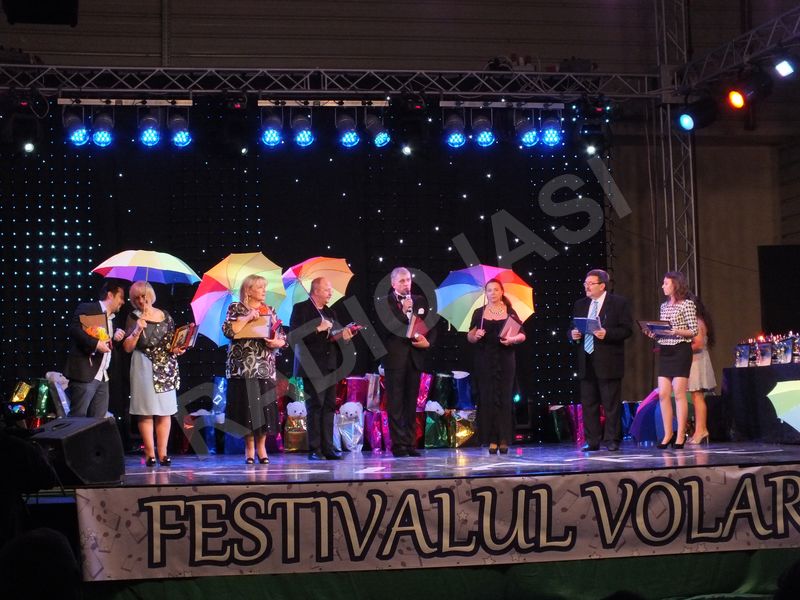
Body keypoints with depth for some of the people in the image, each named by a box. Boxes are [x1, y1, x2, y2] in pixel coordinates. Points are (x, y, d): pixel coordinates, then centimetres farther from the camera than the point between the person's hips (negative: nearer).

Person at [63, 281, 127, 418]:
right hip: (85, 374, -9)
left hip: (103, 378, 9)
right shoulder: (87, 309, -3)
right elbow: (74, 329, -17)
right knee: (78, 418, -7)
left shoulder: (111, 318, 23)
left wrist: (115, 338, 5)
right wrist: (96, 344, -22)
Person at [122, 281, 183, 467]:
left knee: (165, 411, 1)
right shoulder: (134, 318, 3)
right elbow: (128, 347, -3)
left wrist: (177, 349, 0)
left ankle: (162, 452, 6)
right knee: (146, 412, -5)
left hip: (166, 368, 3)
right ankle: (150, 453, -1)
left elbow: (174, 341, 20)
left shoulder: (165, 317, 11)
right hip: (144, 368, -3)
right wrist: (137, 331, -17)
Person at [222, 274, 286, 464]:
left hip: (266, 367, 3)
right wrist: (248, 318, -15)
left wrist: (277, 343, -8)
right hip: (243, 367, -3)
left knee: (265, 406, -1)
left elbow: (283, 337, 12)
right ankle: (249, 447, 8)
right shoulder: (236, 308, 4)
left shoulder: (269, 310, 14)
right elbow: (228, 331, -12)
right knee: (247, 406, -5)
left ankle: (261, 446, 12)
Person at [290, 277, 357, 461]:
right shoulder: (301, 309, -2)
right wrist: (318, 329, -19)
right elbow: (295, 335, -12)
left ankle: (327, 447, 8)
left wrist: (345, 336, -1)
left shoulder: (330, 312, 19)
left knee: (329, 406, 5)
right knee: (315, 406, -6)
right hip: (312, 367, -7)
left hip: (329, 367, 7)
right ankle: (315, 449, -3)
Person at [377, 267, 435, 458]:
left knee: (411, 403, 7)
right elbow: (387, 329, -12)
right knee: (395, 404, -3)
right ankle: (398, 444, 0)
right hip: (395, 358, -4)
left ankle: (410, 443, 11)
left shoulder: (420, 301, 12)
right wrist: (404, 312, -17)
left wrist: (428, 342, -5)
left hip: (415, 358, 4)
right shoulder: (384, 303, -1)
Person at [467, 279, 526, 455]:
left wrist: (512, 339, -15)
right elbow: (469, 337, 9)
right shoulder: (479, 313, 9)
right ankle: (492, 440, 1)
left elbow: (522, 335, 4)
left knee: (505, 398, -3)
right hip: (484, 360, 0)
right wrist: (475, 336, -12)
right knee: (487, 398, -2)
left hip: (505, 359, 0)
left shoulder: (510, 312, 7)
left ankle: (504, 440, 0)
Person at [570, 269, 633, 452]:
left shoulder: (619, 303, -1)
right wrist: (573, 334, -3)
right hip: (586, 362, 5)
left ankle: (612, 440, 5)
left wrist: (607, 334, -20)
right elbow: (573, 329, 20)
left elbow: (627, 329, -6)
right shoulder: (580, 305, 15)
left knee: (611, 404, -1)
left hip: (608, 362, -5)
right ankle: (592, 441, 11)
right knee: (588, 403, 6)